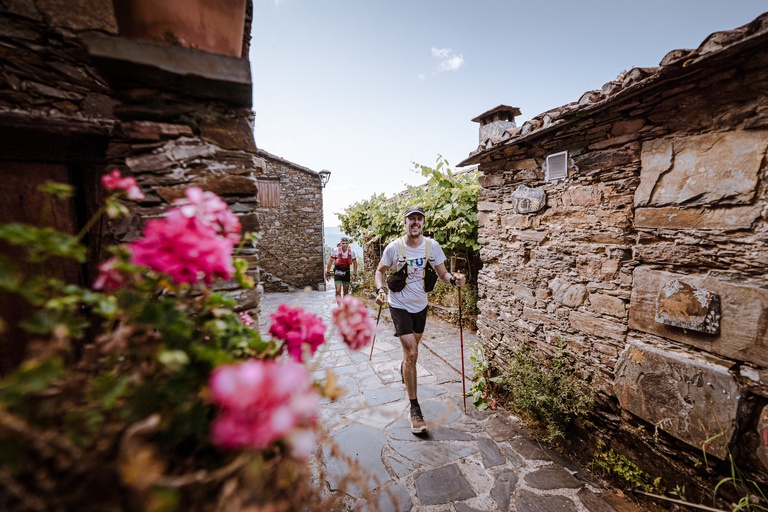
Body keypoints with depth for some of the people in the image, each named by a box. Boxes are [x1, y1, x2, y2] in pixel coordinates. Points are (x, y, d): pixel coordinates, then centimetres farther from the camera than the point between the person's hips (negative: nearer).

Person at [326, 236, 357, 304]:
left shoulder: (351, 252, -14)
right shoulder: (336, 250, -19)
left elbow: (355, 263, 1)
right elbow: (330, 261, -7)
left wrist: (355, 274, 0)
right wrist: (328, 273, -6)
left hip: (346, 272, 2)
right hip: (338, 272, -2)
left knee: (346, 291, 10)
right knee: (338, 291, -13)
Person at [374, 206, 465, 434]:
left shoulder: (432, 246, -7)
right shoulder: (394, 247, -14)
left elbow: (442, 273, -4)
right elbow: (380, 271, -1)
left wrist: (453, 278, -25)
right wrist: (380, 289, -18)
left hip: (421, 305, 4)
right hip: (400, 305, -4)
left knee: (412, 346, 24)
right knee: (412, 353, -10)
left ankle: (404, 368, 59)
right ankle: (414, 408, 5)